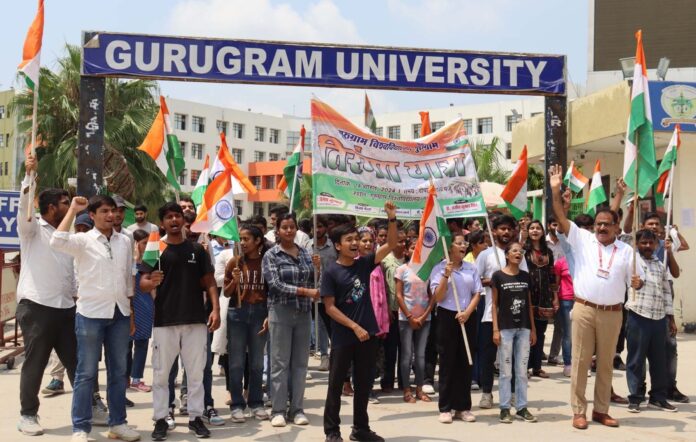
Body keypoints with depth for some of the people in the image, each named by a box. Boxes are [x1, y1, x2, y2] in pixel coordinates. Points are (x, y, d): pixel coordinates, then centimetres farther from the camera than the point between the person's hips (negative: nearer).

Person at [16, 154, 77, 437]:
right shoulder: (32, 229, -1)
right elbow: (24, 207, -21)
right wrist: (29, 174, -31)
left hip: (65, 307, 6)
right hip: (36, 306, -6)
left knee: (76, 360, 9)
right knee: (35, 363, 1)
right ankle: (28, 415, 13)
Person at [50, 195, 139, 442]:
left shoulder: (125, 241, 9)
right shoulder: (83, 240, -4)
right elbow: (57, 242, -25)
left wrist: (131, 313, 14)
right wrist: (73, 209, -17)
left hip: (119, 313, 5)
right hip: (91, 313, -4)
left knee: (118, 371, 11)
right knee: (86, 373, 0)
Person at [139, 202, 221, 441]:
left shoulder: (197, 250, 7)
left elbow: (209, 282, 8)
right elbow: (142, 284, -4)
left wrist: (215, 309, -5)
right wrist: (152, 282, -27)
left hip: (196, 320, 1)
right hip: (164, 321, -1)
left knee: (195, 373, 7)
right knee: (161, 373, 4)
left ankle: (196, 417, 17)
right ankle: (161, 419, 13)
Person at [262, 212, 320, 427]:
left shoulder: (305, 253, 10)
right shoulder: (271, 255, -3)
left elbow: (314, 282, 13)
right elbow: (276, 285, -14)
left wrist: (318, 268, -7)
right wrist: (306, 291, -21)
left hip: (304, 313, 4)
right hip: (281, 313, -4)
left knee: (300, 363, 7)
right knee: (280, 363, 0)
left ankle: (297, 409, 15)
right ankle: (278, 410, 7)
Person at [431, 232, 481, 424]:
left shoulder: (471, 268, 6)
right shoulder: (440, 268, -4)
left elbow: (477, 293, 5)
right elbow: (438, 297, -10)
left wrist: (467, 312, -10)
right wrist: (446, 276, -21)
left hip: (468, 318, 4)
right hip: (447, 317, -3)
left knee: (466, 362, 7)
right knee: (448, 362, 1)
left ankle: (463, 407, 15)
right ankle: (445, 408, 7)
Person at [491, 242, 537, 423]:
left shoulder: (526, 277, 9)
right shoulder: (498, 276, -3)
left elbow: (529, 304, 12)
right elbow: (495, 304, -3)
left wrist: (533, 329, 9)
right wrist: (495, 329, -8)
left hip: (524, 328, 4)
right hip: (505, 328, -4)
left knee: (522, 371, 7)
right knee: (506, 371, 1)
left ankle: (522, 407, 15)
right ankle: (505, 408, 9)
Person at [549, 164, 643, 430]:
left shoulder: (626, 251, 7)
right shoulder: (582, 239, 3)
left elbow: (636, 281, 9)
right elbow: (562, 218, -5)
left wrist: (637, 283, -15)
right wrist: (556, 190, -15)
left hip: (612, 314, 2)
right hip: (584, 310, -2)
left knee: (606, 363, 9)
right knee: (581, 361, 2)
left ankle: (601, 410, 21)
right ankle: (579, 411, 9)